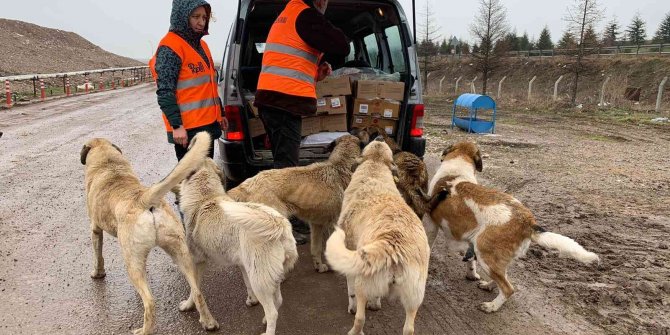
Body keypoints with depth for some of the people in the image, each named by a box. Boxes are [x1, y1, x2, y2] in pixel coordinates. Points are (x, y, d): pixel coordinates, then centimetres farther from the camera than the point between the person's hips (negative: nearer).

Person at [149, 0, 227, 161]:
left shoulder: (201, 44, 17)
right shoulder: (170, 47, -11)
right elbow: (165, 92, -17)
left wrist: (219, 113, 23)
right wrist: (176, 125, -23)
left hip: (208, 123, 9)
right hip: (188, 128, -9)